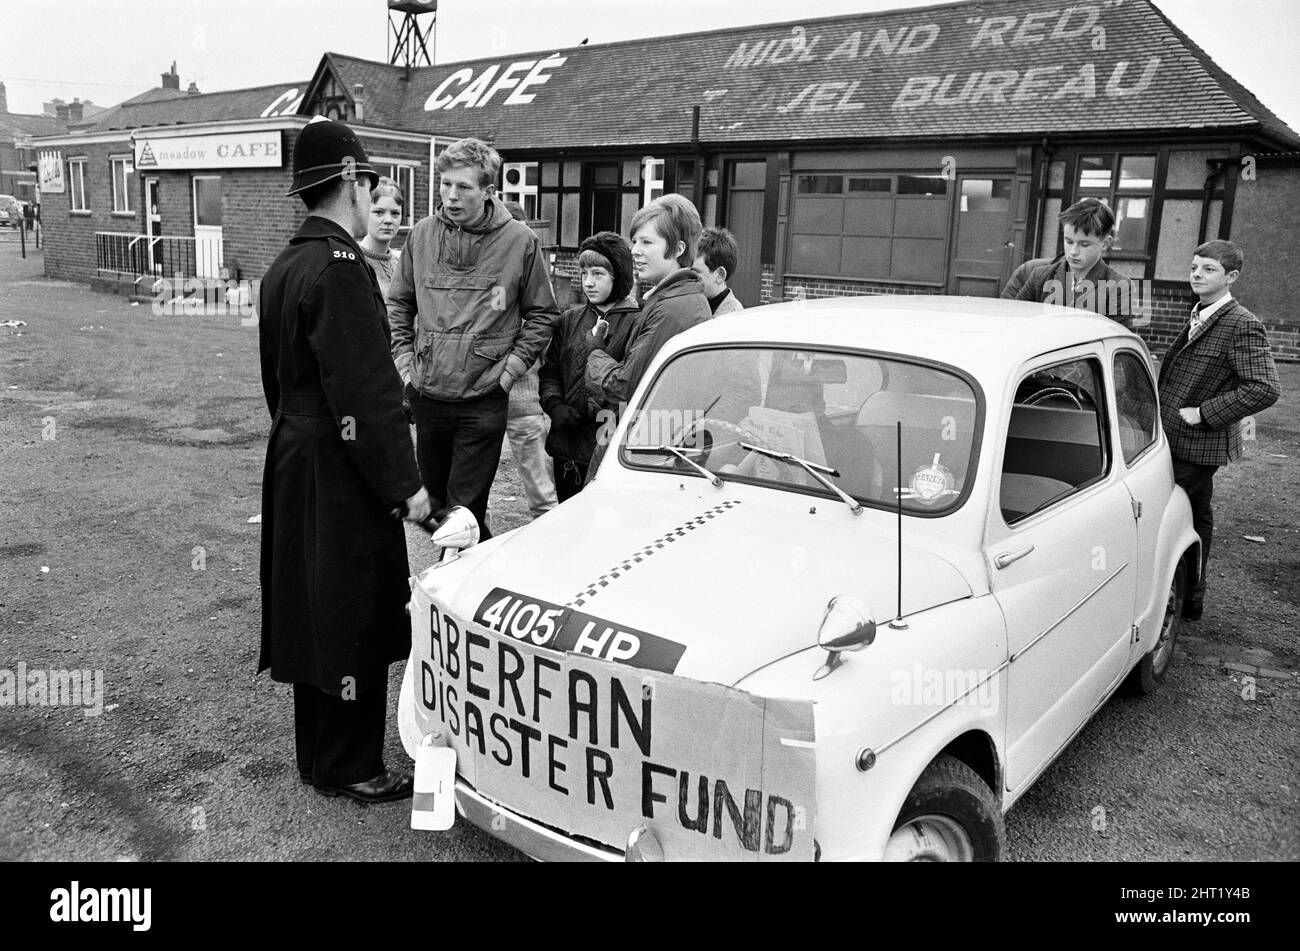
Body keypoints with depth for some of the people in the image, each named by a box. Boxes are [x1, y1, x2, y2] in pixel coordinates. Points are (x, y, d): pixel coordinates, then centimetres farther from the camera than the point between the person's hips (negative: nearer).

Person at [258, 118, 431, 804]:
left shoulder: (283, 267, 11)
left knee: (315, 615, 18)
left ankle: (318, 757, 32)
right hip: (342, 475, -10)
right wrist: (403, 486, -18)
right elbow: (364, 394, -23)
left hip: (292, 463, 10)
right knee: (353, 619, 3)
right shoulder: (340, 270, -19)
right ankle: (349, 769, 18)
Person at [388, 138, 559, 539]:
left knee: (464, 512, -2)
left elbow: (542, 314, 2)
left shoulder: (520, 241, -6)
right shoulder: (422, 235, 3)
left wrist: (511, 365, -6)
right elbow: (398, 303, 14)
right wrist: (404, 358, 5)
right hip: (427, 397, 4)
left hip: (484, 402, -4)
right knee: (434, 503, 16)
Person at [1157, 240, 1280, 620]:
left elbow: (1266, 388, -22)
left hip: (1197, 445, -9)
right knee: (1195, 517, 17)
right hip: (1179, 441, 9)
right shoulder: (1198, 319, 13)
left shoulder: (1242, 326, -14)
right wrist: (1168, 409, 13)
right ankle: (1190, 598, 28)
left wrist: (1203, 413, -21)